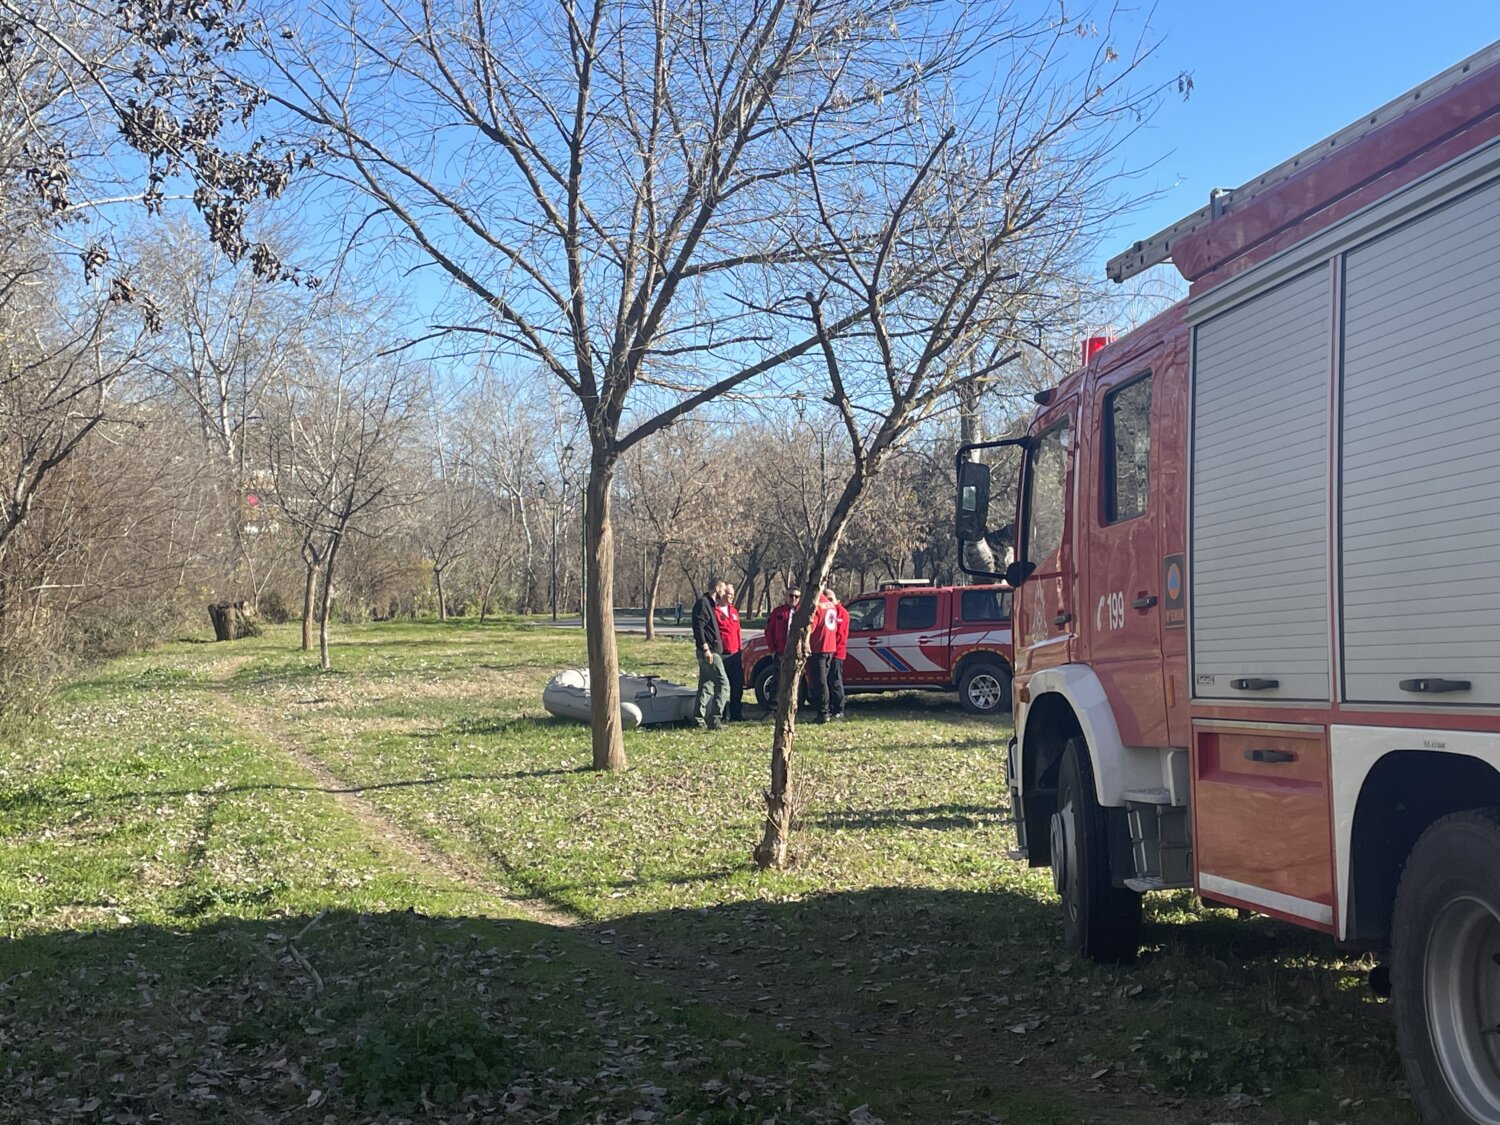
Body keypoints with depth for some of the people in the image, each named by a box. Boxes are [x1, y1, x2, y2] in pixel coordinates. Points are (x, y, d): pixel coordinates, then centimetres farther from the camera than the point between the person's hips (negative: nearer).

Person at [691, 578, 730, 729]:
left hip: (711, 651, 10)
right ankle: (715, 719, -13)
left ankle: (698, 719, 14)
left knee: (706, 686, 11)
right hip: (709, 652, -10)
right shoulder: (702, 603, -11)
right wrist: (705, 648, -24)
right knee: (723, 684, -11)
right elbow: (698, 627, -19)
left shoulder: (710, 604, 20)